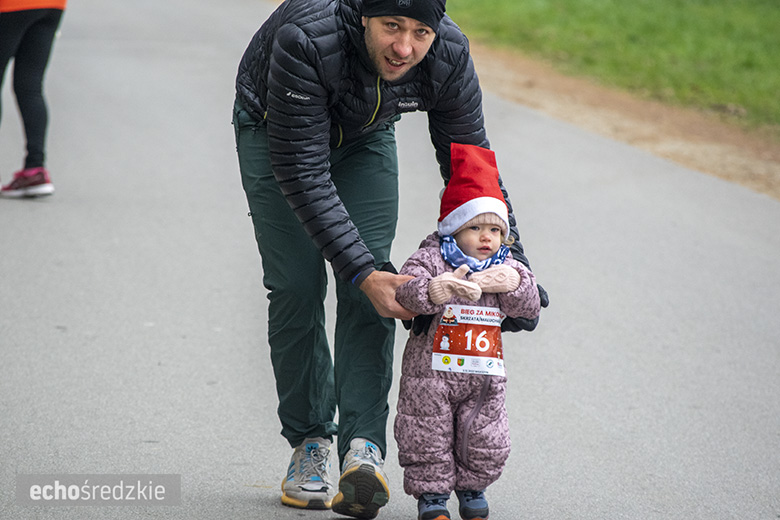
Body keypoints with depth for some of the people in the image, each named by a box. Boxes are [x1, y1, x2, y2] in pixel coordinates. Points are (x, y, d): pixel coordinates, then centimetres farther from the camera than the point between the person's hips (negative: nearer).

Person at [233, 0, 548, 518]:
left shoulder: (449, 56, -29)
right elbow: (303, 174, -37)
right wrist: (364, 273, -41)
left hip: (365, 134, 3)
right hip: (274, 130, -3)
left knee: (370, 282, -13)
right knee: (297, 285, -11)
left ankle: (364, 449, -19)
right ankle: (309, 443, 3)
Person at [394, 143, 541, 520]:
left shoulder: (507, 268, 7)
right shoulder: (431, 258, -7)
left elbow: (530, 309, 2)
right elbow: (405, 291, -22)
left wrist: (515, 285, -17)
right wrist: (439, 289, -40)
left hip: (485, 376, 4)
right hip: (432, 370, -3)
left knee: (485, 443, 7)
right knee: (429, 437, 2)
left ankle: (472, 486, 30)